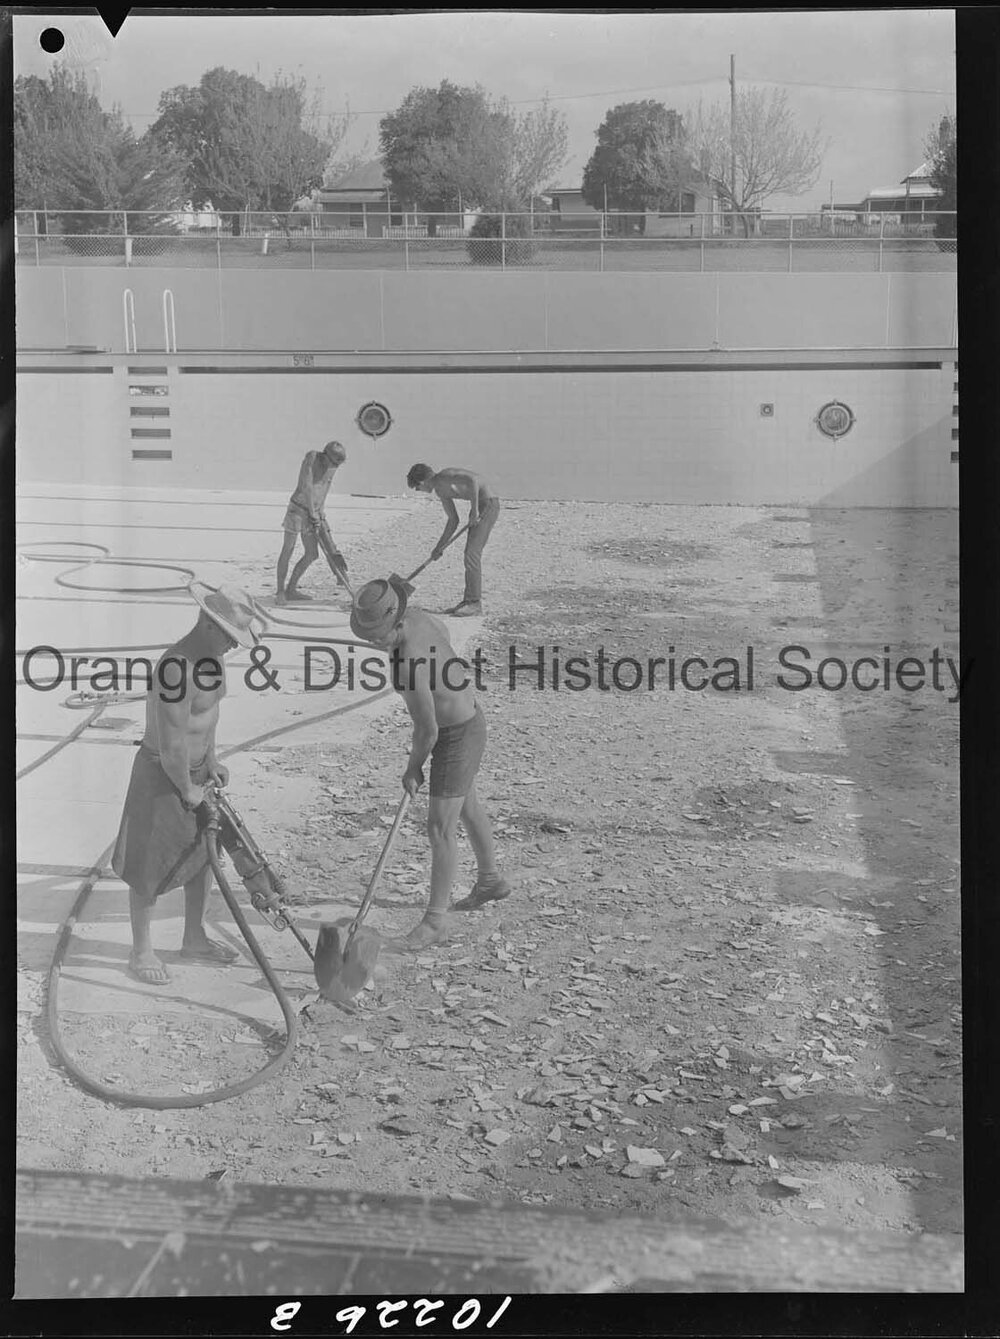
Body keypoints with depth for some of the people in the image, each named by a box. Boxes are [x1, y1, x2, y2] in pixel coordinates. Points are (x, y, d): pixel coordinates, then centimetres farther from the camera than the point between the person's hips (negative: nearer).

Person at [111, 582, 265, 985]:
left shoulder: (212, 655, -2)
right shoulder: (177, 668, -32)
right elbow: (172, 746, -29)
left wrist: (211, 761, 10)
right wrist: (187, 790, -16)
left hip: (195, 769, 9)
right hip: (161, 774, -9)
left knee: (204, 854, 19)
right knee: (149, 868, 7)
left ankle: (194, 940, 36)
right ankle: (141, 952, 24)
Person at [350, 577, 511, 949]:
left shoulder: (409, 663, -37)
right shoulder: (414, 616, -12)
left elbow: (428, 729, -29)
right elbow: (443, 631, 13)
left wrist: (413, 768, -11)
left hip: (457, 737, -10)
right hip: (466, 719, 10)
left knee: (440, 828, -3)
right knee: (466, 808, 26)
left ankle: (435, 921, 7)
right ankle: (490, 881, 46)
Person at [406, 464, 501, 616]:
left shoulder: (443, 477, -14)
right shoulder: (441, 491, 15)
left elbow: (472, 479, -30)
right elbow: (453, 521, 21)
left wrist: (474, 509, -26)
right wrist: (440, 546, 18)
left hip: (488, 505, -10)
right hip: (479, 506, 10)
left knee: (472, 554, -10)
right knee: (470, 554, 11)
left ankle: (475, 603, -7)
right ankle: (468, 601, 15)